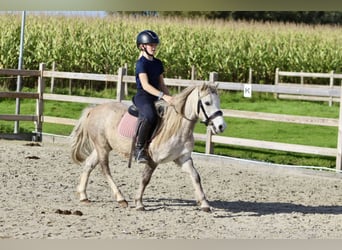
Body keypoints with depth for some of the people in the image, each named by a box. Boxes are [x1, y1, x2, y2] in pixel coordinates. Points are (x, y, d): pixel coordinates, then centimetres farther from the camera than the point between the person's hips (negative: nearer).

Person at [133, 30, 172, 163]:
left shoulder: (158, 63, 17)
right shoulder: (141, 63, -8)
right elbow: (145, 85, -19)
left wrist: (170, 97, 4)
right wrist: (163, 96, -27)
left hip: (156, 97, 8)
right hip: (143, 96, -8)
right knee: (150, 116, -37)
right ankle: (139, 148, -27)